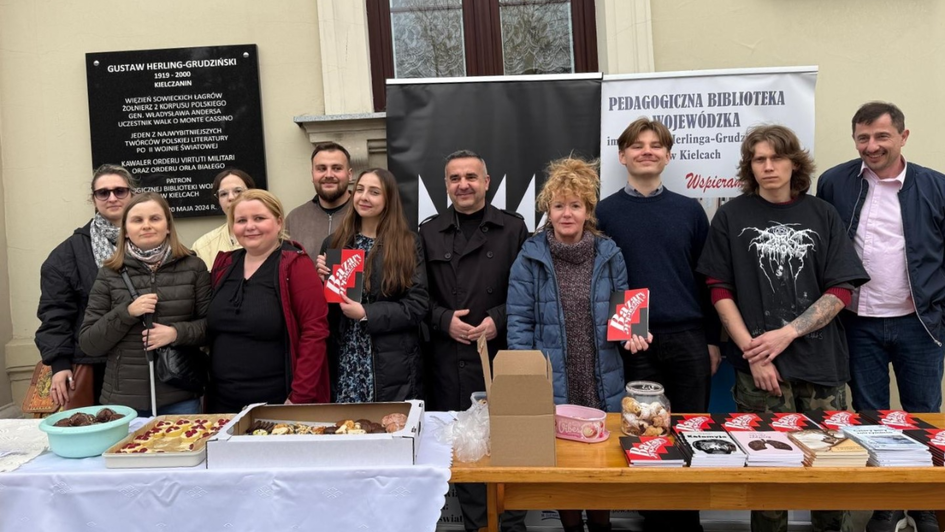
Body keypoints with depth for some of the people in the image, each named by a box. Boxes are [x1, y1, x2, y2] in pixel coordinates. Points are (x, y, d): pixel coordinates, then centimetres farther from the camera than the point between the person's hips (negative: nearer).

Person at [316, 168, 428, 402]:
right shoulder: (334, 243, 8)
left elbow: (417, 305, -8)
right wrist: (322, 280, -7)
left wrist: (366, 314, -15)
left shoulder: (408, 244, -1)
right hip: (343, 362, 3)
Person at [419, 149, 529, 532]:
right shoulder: (428, 232, 8)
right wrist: (444, 320, -9)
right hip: (448, 359, 2)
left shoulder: (513, 228, 3)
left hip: (502, 354, -1)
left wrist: (500, 319, -12)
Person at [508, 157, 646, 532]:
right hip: (552, 386, -2)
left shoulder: (609, 255, 2)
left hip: (602, 385, 2)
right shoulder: (530, 257, -5)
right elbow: (520, 322, -5)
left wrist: (632, 334, -12)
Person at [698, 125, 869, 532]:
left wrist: (787, 334, -10)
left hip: (821, 362, 2)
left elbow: (841, 290, 2)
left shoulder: (822, 214, 7)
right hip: (759, 365, -1)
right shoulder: (732, 216, 3)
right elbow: (721, 291, -1)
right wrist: (754, 353, -9)